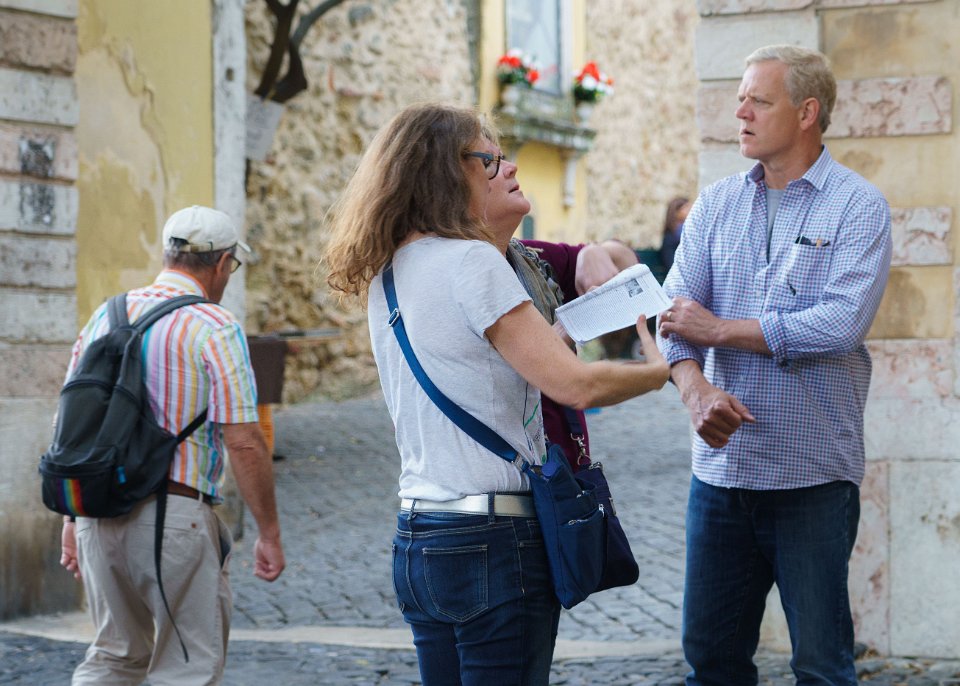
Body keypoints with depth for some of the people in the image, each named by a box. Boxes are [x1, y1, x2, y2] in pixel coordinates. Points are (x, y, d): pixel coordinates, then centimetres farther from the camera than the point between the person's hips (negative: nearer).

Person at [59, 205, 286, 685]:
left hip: (98, 514, 6)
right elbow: (244, 443, -14)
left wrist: (72, 520, 19)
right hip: (173, 516, -6)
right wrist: (269, 534, -6)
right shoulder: (214, 328, -9)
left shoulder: (104, 316, 10)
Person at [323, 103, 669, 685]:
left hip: (418, 540, 9)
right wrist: (664, 370, -3)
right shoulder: (471, 262, -15)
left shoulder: (388, 273, 11)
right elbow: (576, 384, -18)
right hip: (494, 542, -9)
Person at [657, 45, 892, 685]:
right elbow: (676, 315, 1)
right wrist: (697, 392, -19)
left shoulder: (858, 206, -4)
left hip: (813, 471, -4)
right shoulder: (716, 204, 10)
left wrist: (720, 329, -10)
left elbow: (841, 324, -17)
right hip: (722, 463, 4)